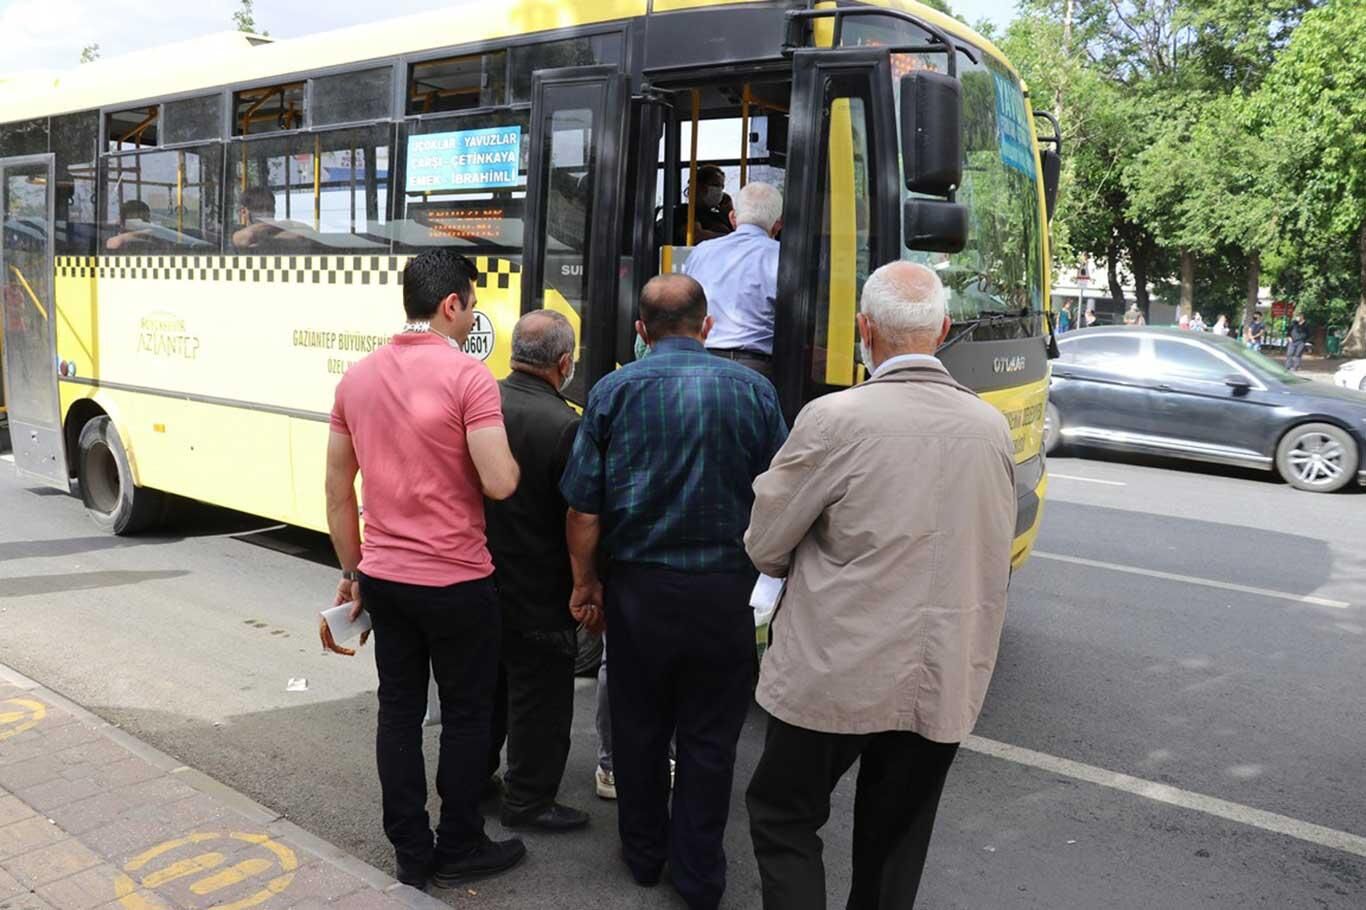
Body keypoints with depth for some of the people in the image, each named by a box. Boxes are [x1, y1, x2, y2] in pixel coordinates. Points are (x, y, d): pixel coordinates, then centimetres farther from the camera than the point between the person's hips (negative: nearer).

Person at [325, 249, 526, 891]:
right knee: (466, 713, 10)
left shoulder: (357, 377, 5)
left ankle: (411, 852, 24)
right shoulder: (467, 375, -15)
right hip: (455, 580, -6)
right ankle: (458, 850, 23)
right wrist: (508, 454, 1)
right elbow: (499, 484, -22)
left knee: (398, 711, 13)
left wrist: (352, 572, 17)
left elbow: (337, 489, 9)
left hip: (384, 577, 6)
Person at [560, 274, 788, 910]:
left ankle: (644, 854, 33)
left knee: (639, 727, 18)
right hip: (725, 589, 0)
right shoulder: (753, 390, -3)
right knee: (709, 737, 12)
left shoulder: (613, 392, -4)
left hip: (639, 586, 1)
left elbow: (584, 507, -5)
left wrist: (584, 582, 8)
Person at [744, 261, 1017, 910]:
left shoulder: (834, 419, -17)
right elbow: (989, 556, 10)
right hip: (946, 685, 5)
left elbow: (764, 548, -8)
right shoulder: (991, 427, -1)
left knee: (782, 819, 16)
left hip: (835, 678, -4)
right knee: (895, 845, 21)